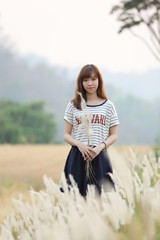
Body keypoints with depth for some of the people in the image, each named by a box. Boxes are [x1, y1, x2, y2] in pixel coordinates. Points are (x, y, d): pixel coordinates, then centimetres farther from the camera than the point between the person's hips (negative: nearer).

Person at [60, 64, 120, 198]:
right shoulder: (73, 105, 9)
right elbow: (66, 135, 9)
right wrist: (79, 145, -12)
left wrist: (100, 147, -11)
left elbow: (113, 136, 8)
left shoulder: (108, 105, 8)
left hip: (100, 157, 0)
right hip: (78, 156, 0)